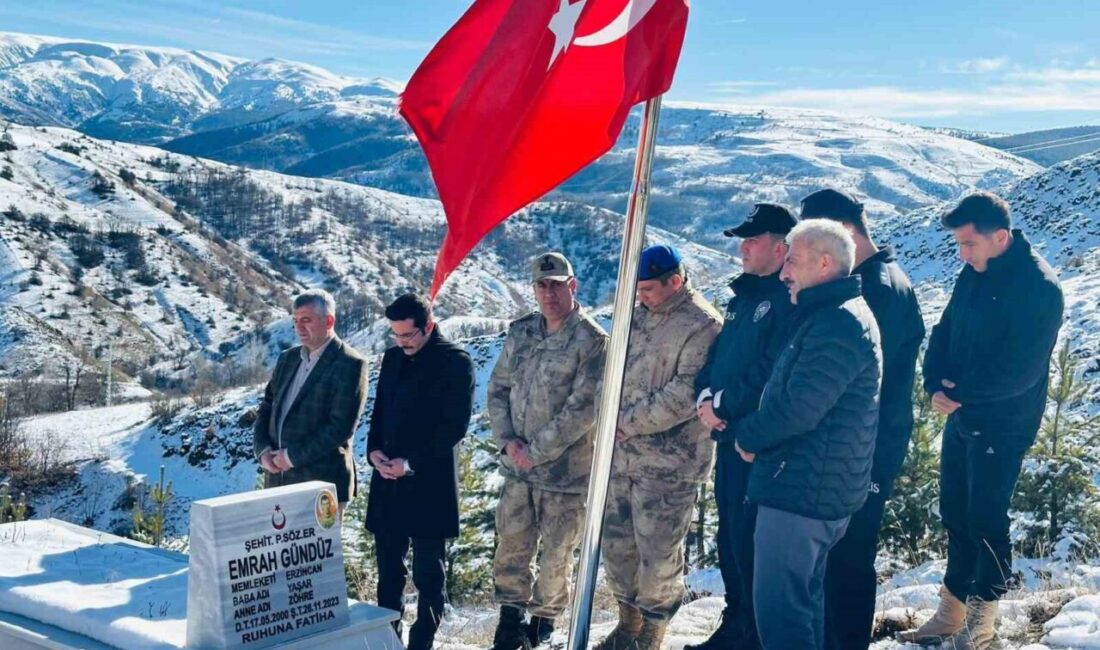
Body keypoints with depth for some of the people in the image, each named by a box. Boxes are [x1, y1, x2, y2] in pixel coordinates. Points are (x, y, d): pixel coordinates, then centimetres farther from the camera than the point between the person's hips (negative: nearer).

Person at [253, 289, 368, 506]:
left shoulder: (350, 364, -9)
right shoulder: (288, 358, 14)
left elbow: (341, 426, -15)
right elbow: (266, 409, 16)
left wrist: (293, 456, -14)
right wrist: (262, 450, -1)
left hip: (323, 482, -6)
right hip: (277, 478, 6)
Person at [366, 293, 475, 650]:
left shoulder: (455, 362, -8)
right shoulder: (392, 357, 12)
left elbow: (455, 425, -13)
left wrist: (412, 463, -18)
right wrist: (374, 449, -2)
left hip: (429, 483, -6)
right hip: (388, 481, 6)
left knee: (428, 574, 4)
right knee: (389, 569, 12)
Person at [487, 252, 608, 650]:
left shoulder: (591, 341, -13)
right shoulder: (520, 333, 6)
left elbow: (583, 408, -18)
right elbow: (497, 390, 9)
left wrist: (536, 451, -15)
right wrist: (507, 440, -6)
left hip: (565, 469, -5)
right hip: (516, 467, 5)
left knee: (556, 554, 8)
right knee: (511, 546, 13)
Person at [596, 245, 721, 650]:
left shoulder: (701, 326, -14)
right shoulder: (640, 315, 10)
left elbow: (684, 395, -20)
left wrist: (629, 422, -16)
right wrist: (611, 413, 2)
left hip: (668, 463, -8)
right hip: (623, 454, 8)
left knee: (659, 554, 2)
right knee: (617, 543, 16)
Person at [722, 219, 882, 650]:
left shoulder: (838, 324, -19)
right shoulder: (831, 316, 16)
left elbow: (798, 408, -24)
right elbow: (786, 392, 18)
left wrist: (747, 437, -7)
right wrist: (747, 432, 5)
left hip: (802, 489, -11)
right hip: (817, 487, 11)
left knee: (779, 606, -5)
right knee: (803, 595, 20)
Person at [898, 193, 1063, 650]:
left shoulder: (1038, 287, -19)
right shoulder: (974, 273, 5)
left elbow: (1018, 371, -24)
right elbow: (945, 332, 8)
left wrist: (959, 392, -17)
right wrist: (936, 385, -9)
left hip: (1002, 427, -8)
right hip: (961, 417, 8)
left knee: (985, 520, 0)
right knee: (956, 514, 14)